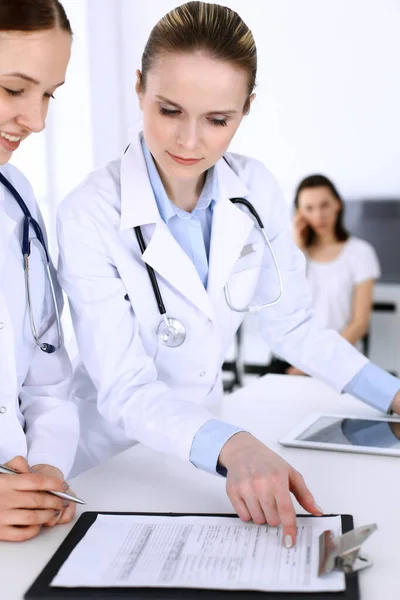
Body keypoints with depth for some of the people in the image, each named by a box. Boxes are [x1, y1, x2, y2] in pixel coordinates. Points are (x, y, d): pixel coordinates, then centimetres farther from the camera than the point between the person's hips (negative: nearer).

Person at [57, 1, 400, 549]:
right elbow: (125, 392, -24)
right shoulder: (91, 216, -22)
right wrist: (230, 446, -40)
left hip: (206, 450, 3)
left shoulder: (255, 190, -8)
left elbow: (291, 324, 1)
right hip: (112, 461, -2)